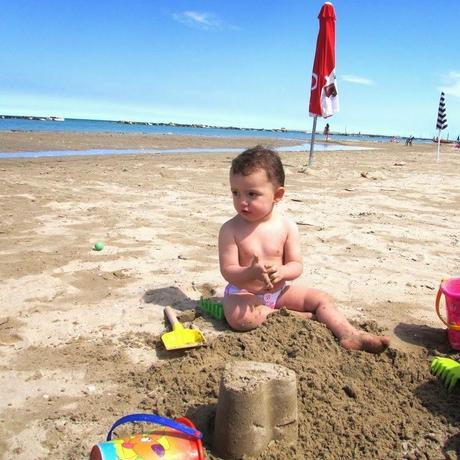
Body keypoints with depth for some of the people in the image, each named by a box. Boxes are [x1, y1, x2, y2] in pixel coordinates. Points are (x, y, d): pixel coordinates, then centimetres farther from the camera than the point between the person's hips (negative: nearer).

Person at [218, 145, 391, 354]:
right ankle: (301, 317, -20)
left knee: (320, 298, -7)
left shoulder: (287, 227, -8)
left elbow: (296, 265, -6)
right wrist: (252, 273, -37)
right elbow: (228, 271, -16)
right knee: (239, 318, -33)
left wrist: (281, 272, -30)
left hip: (279, 290, 3)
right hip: (243, 292, -3)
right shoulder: (230, 229, -14)